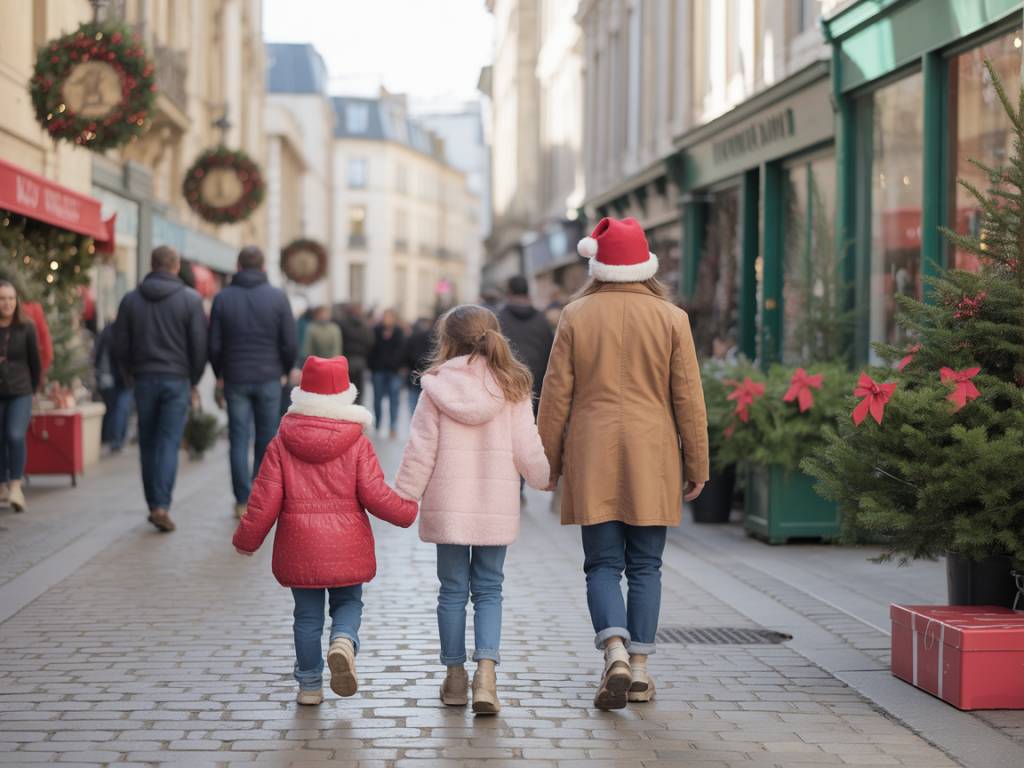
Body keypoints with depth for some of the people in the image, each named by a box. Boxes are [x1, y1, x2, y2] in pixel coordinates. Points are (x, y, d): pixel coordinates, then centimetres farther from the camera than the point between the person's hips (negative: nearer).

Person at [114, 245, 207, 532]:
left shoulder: (130, 300, 3)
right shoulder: (191, 299, -4)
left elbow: (121, 344, 3)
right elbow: (199, 345, -6)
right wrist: (194, 381, 6)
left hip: (144, 380, 2)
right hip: (177, 380, -2)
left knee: (148, 444, 12)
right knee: (169, 444, -3)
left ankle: (154, 505, 15)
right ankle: (162, 506, -14)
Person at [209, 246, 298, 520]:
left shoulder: (223, 298, 0)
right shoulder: (278, 297, -3)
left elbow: (214, 345, -1)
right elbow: (290, 343, -5)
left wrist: (219, 373, 14)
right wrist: (285, 370, 12)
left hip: (235, 378, 1)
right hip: (268, 378, 0)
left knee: (239, 440, 4)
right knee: (267, 439, 10)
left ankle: (243, 500, 0)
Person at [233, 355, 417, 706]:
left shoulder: (281, 443, -2)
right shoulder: (356, 443, -5)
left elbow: (265, 499, -3)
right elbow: (374, 495, -8)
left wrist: (246, 540, 8)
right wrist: (407, 510, 9)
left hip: (299, 546, 1)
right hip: (346, 547, -1)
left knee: (307, 615, 12)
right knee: (348, 602, 15)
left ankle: (310, 685, 15)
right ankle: (343, 642, -16)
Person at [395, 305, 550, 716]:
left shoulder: (437, 388, -4)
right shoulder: (512, 389, -2)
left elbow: (420, 451, -4)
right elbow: (527, 449, 1)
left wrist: (403, 498, 4)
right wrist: (544, 478, 21)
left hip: (448, 506, 0)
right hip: (496, 507, 1)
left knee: (453, 590, 10)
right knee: (488, 590, 7)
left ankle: (455, 676, 16)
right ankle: (486, 670, -11)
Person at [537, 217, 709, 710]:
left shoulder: (576, 316, 0)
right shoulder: (671, 318, 1)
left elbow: (556, 395, 1)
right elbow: (687, 397, 2)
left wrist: (547, 462, 9)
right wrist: (697, 466, 8)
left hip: (592, 459, -1)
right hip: (653, 460, 1)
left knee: (602, 565, 3)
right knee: (644, 567, 9)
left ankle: (616, 654, -17)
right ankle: (639, 669, 9)